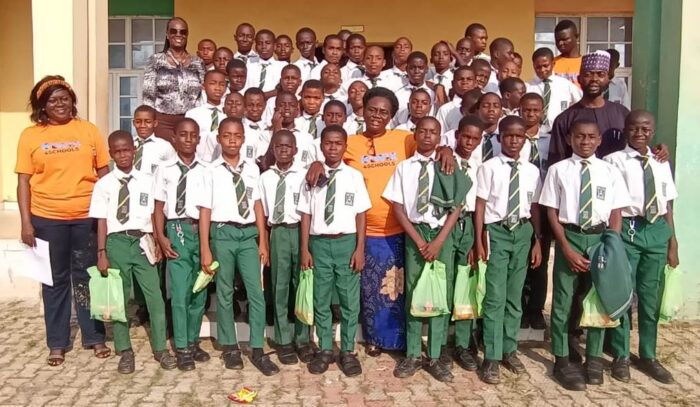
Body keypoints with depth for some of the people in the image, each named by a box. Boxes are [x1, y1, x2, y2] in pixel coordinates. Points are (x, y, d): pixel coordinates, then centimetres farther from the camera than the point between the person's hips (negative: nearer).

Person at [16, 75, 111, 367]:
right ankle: (57, 343, 23)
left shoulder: (88, 130, 4)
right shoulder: (30, 135, 2)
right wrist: (26, 222, -5)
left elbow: (103, 173, 5)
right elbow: (24, 181, 0)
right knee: (55, 280, 11)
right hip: (48, 219, 0)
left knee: (88, 277, 10)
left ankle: (95, 337, 23)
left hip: (87, 216, 0)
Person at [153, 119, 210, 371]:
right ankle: (182, 348, 10)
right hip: (177, 230, -1)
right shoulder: (165, 170, 4)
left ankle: (193, 342, 25)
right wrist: (161, 237, -5)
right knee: (180, 291, -1)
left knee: (199, 292, 10)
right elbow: (159, 206, 4)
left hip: (202, 231, 2)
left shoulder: (206, 170, 5)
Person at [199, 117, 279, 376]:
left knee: (256, 292, 2)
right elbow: (205, 210, -4)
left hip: (248, 233, 2)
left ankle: (257, 350, 13)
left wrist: (263, 242, 6)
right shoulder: (211, 171, -3)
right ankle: (230, 347, 26)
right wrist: (205, 249, -5)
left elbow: (257, 205, 7)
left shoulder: (252, 169, 5)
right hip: (223, 233, -2)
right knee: (224, 292, 10)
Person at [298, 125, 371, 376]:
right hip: (320, 243, 1)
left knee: (350, 300, 7)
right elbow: (306, 214, 3)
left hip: (347, 242, -1)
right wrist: (305, 249, 0)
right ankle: (324, 349, 25)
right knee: (321, 300, 10)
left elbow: (361, 214, 0)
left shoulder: (354, 176, 0)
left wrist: (359, 249, -5)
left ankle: (347, 351, 21)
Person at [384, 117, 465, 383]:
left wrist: (438, 242, -10)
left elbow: (456, 208, 0)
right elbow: (398, 208, 0)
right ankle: (412, 355, 14)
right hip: (414, 234, 0)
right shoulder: (403, 167, 4)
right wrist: (419, 241, -8)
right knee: (413, 293, 4)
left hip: (443, 234, 0)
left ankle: (434, 357, 12)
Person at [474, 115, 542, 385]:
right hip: (497, 232, -4)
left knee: (514, 296, 13)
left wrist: (537, 241, 10)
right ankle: (492, 357, 8)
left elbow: (535, 208, 10)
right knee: (495, 297, -2)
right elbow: (480, 206, -5)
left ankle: (509, 350, 27)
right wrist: (479, 242, -8)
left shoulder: (532, 171, 6)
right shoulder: (489, 168, -5)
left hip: (523, 232, 4)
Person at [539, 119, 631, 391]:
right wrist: (567, 248, -10)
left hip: (601, 237, 2)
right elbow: (552, 212, -3)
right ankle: (562, 360, 18)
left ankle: (594, 358, 27)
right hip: (569, 236, -2)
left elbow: (616, 215, 3)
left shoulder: (610, 172, 3)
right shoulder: (558, 170, -2)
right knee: (563, 300, 5)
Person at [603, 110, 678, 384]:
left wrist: (672, 243, 11)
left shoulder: (662, 164, 11)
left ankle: (648, 356, 28)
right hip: (627, 230, -4)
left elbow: (668, 206, 12)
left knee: (651, 295, 13)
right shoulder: (614, 161, -4)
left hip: (658, 231, 4)